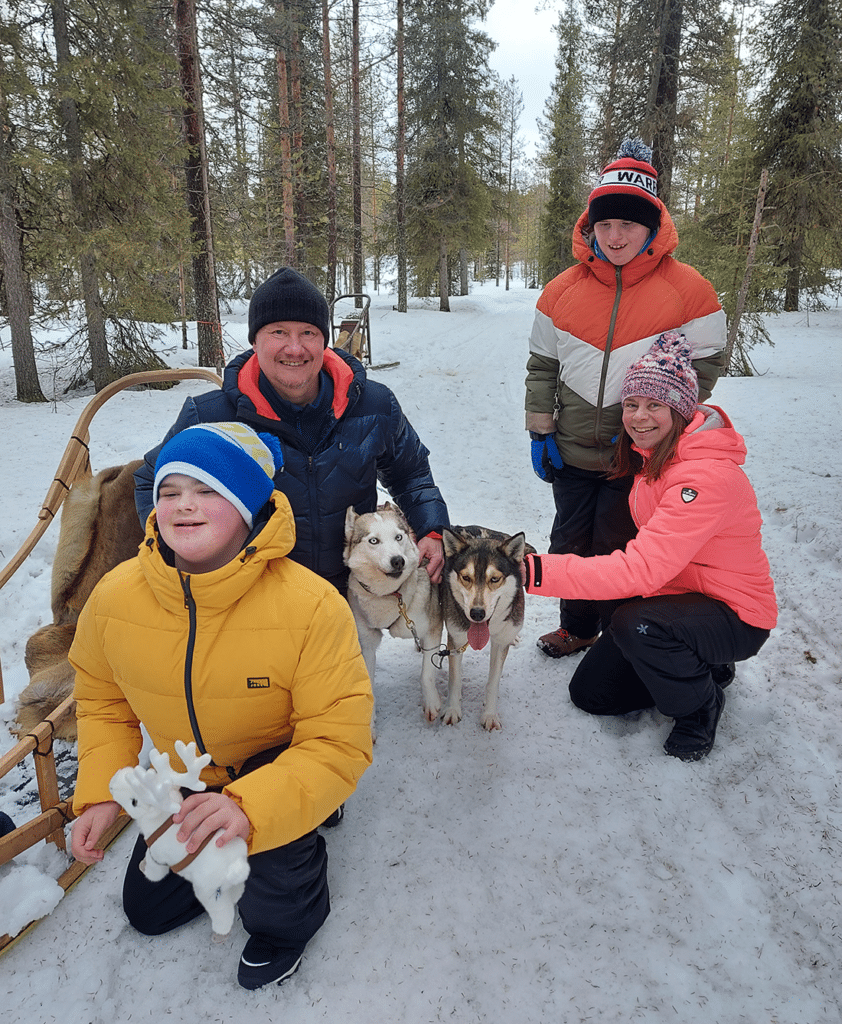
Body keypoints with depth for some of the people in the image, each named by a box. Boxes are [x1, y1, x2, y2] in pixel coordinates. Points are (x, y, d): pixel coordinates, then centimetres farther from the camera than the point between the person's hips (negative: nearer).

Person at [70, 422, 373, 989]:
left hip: (278, 777, -5)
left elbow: (338, 745, -33)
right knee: (147, 910, 19)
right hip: (184, 786, 5)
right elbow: (103, 699, -1)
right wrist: (100, 791, -12)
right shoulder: (114, 597, -22)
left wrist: (250, 805, -47)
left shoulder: (314, 607, -37)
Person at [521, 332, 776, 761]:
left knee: (635, 623, -38)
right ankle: (705, 667, 23)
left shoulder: (707, 476, -30)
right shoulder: (651, 456, -1)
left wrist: (538, 571, -41)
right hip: (675, 593, 8)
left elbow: (641, 569, -37)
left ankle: (700, 709, -6)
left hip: (734, 614, -8)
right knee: (589, 693, 6)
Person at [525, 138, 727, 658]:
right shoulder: (563, 289, 2)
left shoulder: (688, 289, -7)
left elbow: (705, 367, -5)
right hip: (573, 454, 4)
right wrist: (541, 430, 2)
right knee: (570, 545, 12)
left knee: (619, 549, 5)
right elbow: (543, 366, 8)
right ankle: (578, 627, 36)